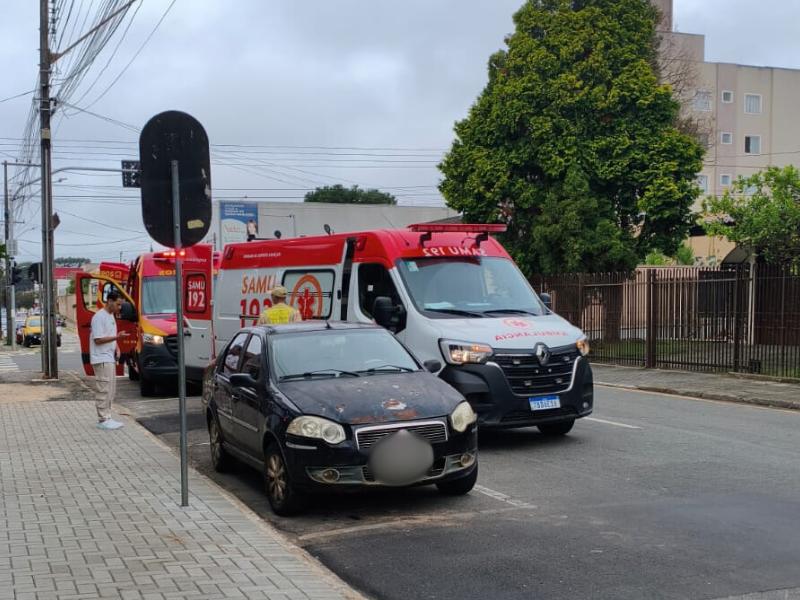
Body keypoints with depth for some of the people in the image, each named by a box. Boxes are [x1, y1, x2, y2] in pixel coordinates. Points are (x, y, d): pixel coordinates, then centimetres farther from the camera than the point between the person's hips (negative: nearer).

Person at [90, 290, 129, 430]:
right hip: (101, 359, -10)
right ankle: (103, 420, -5)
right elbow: (98, 340, -19)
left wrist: (116, 348, 7)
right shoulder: (99, 317, -15)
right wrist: (117, 337, -24)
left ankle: (107, 418, 18)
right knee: (105, 390, -9)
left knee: (110, 391, 12)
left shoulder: (111, 316, 15)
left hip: (110, 359, 10)